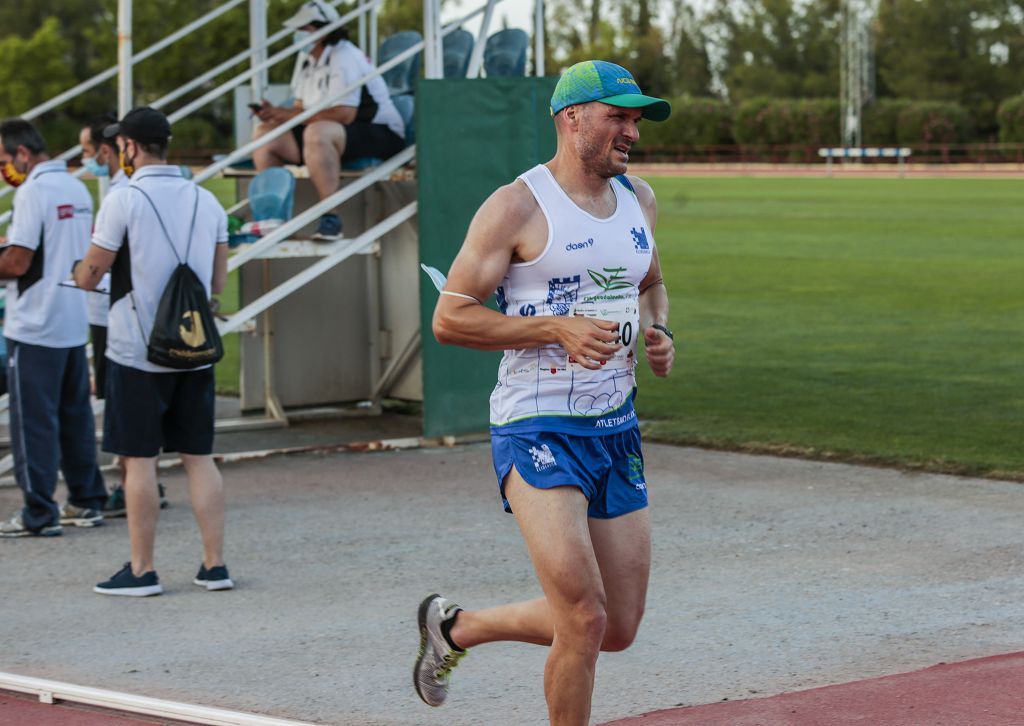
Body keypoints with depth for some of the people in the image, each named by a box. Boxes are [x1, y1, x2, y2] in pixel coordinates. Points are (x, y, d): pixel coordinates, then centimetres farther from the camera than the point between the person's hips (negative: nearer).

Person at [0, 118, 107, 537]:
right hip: (75, 324, 8)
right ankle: (86, 501, 19)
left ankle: (39, 514, -1)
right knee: (75, 415, 14)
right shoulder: (77, 188, 11)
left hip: (35, 328, -8)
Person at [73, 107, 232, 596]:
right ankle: (215, 565, 9)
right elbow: (217, 282, 12)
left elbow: (89, 275, -7)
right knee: (198, 456, 9)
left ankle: (141, 570, 4)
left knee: (139, 459, 1)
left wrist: (81, 274, 15)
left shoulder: (124, 200, -11)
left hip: (137, 350, -5)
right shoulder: (205, 201, 7)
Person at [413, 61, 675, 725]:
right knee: (584, 618, -18)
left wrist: (660, 334, 7)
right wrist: (558, 329, -21)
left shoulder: (639, 200, 11)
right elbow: (449, 319, -12)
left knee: (619, 629, 9)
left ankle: (454, 626, 29)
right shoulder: (517, 208, -10)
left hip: (617, 429, 7)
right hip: (537, 428, -7)